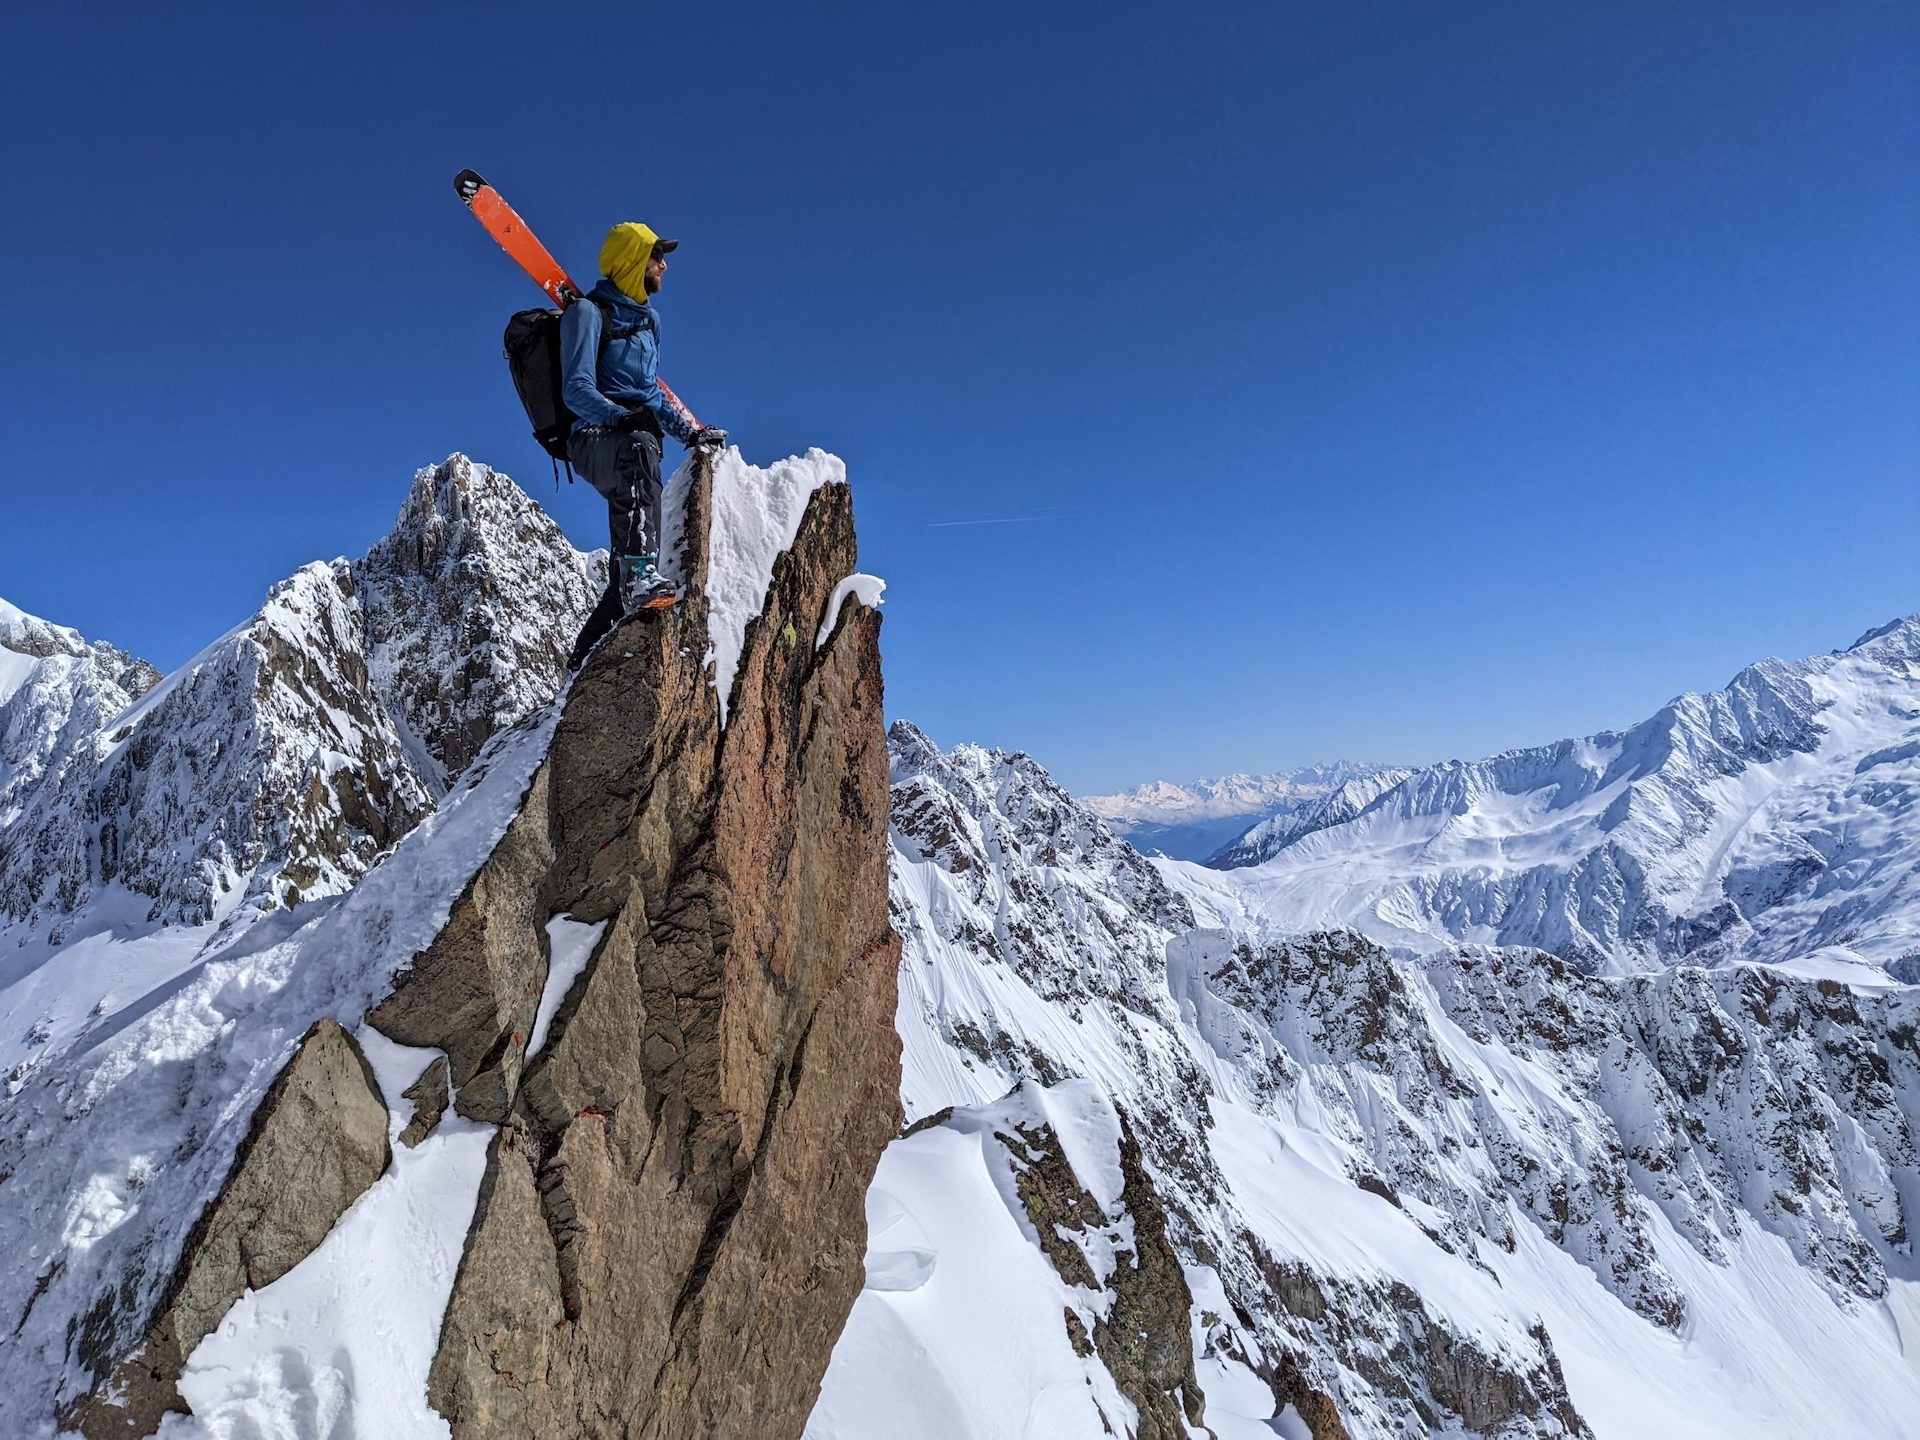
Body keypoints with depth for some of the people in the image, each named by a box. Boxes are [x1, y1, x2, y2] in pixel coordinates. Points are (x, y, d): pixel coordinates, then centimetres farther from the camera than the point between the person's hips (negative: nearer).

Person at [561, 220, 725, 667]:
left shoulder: (648, 320, 24)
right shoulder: (588, 313, -1)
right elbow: (576, 389, -13)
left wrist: (689, 432, 20)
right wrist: (619, 417, -31)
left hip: (637, 442, 8)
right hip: (596, 438, -8)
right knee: (639, 449, -43)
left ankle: (587, 656, 12)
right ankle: (640, 576, -60)